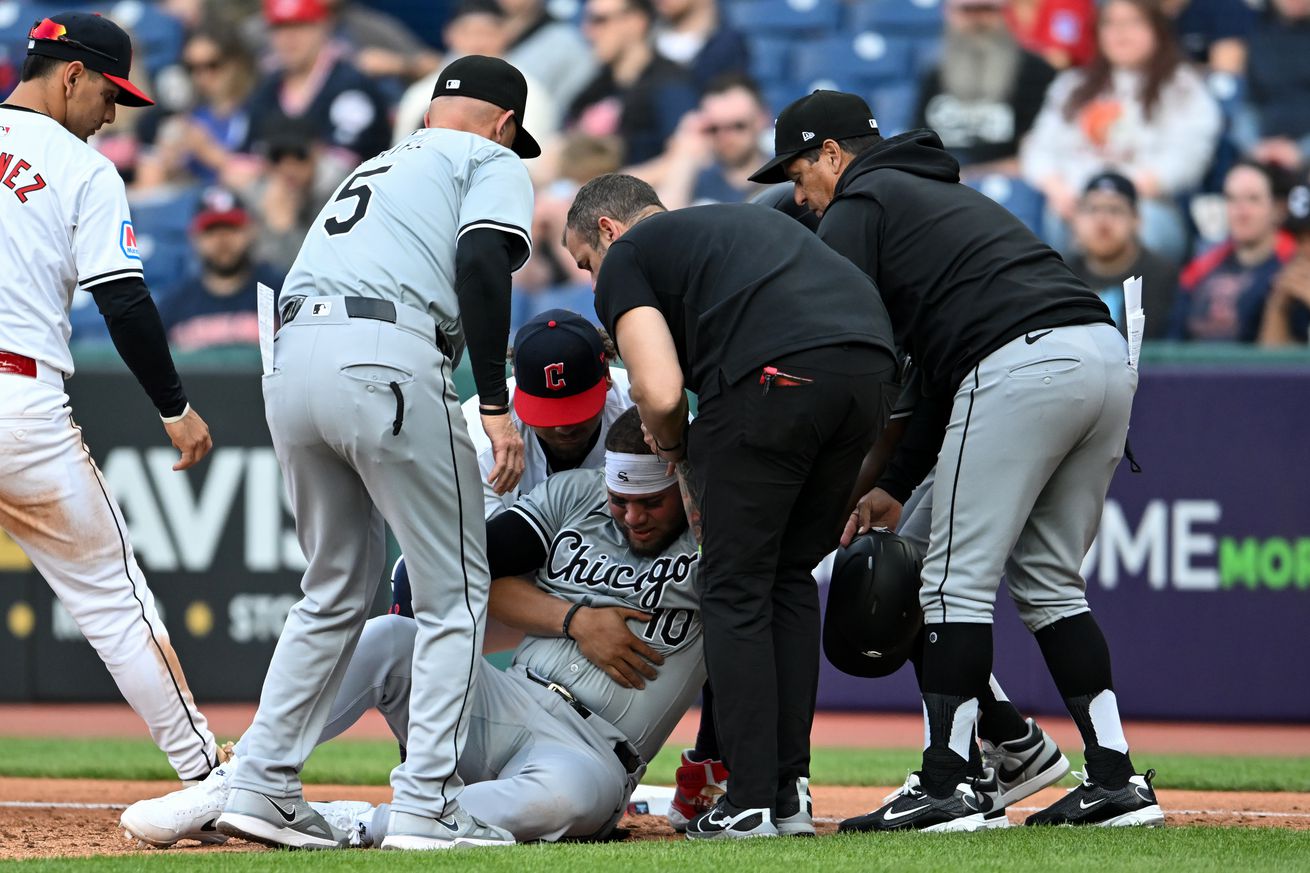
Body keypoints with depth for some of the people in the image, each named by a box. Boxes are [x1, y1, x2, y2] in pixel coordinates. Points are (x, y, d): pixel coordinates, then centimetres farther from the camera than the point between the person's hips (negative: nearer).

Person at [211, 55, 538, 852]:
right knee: (456, 590, 2)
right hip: (386, 365, -7)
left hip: (293, 362, 7)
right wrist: (496, 406, -11)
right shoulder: (493, 164, 12)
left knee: (337, 589, 20)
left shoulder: (376, 166, 34)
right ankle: (427, 806, -5)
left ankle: (263, 786, 13)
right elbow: (481, 262, -8)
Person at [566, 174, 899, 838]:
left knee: (735, 589, 6)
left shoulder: (626, 258, 16)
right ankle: (789, 788, 19)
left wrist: (670, 444, 22)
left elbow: (660, 392, -1)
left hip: (774, 373, -7)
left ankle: (751, 801, 2)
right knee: (790, 576, 20)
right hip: (871, 365, 7)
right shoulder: (747, 219, 37)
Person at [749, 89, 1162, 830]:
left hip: (1023, 365, -8)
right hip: (1108, 353, 8)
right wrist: (898, 484, 30)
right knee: (1049, 580, 16)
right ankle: (1116, 779, 9)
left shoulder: (857, 206, 10)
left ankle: (950, 787, -6)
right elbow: (943, 367, 33)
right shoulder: (944, 193, 36)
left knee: (958, 578, -2)